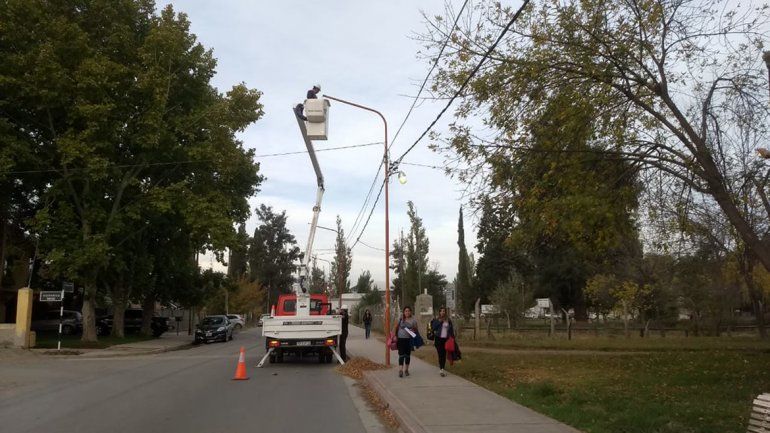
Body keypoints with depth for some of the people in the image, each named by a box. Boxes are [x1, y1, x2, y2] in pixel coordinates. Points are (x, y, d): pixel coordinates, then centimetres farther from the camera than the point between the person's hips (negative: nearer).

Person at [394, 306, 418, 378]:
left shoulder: (413, 320, 3)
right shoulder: (400, 319, 1)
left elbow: (416, 329, 9)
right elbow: (396, 329, 5)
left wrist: (413, 331, -13)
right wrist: (395, 337, -2)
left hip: (409, 339, 2)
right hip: (401, 339, -1)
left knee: (408, 355, 9)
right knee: (401, 355, -8)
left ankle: (406, 370, 21)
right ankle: (400, 370, -11)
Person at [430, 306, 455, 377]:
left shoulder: (448, 320, 7)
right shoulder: (436, 320, 2)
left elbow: (451, 329, 11)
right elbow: (433, 328, -6)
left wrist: (452, 338, 5)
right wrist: (439, 322, -12)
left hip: (446, 339, 2)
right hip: (438, 339, -2)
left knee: (444, 355, 5)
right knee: (440, 354, -8)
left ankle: (442, 369, 14)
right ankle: (441, 369, -12)